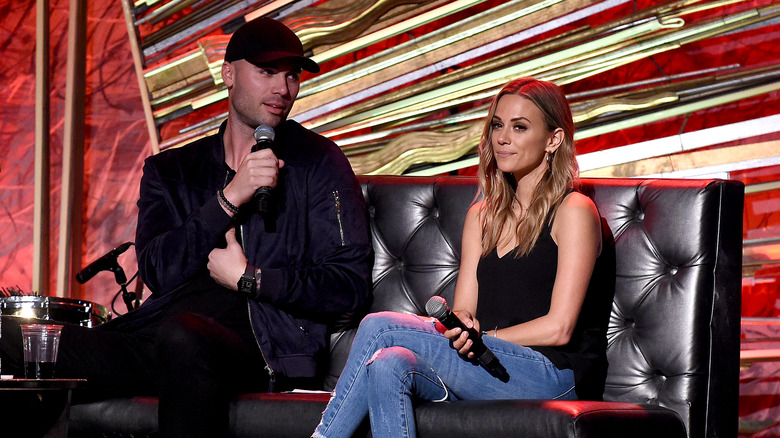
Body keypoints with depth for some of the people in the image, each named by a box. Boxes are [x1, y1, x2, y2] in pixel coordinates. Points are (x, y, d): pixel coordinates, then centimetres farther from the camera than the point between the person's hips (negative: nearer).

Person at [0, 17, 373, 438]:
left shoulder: (318, 162, 11)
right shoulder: (170, 170, 20)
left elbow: (350, 284, 3)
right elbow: (157, 272, 3)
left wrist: (249, 278, -4)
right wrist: (230, 198, -8)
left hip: (259, 345, -3)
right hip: (156, 335, 3)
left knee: (182, 336, -40)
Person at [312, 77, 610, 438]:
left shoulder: (574, 212, -1)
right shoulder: (481, 215, 20)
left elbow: (558, 328, -8)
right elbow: (464, 311, 12)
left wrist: (478, 337, -6)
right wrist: (459, 326, -12)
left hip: (554, 375, -6)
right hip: (488, 368, 6)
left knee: (379, 327, -18)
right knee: (387, 365, -25)